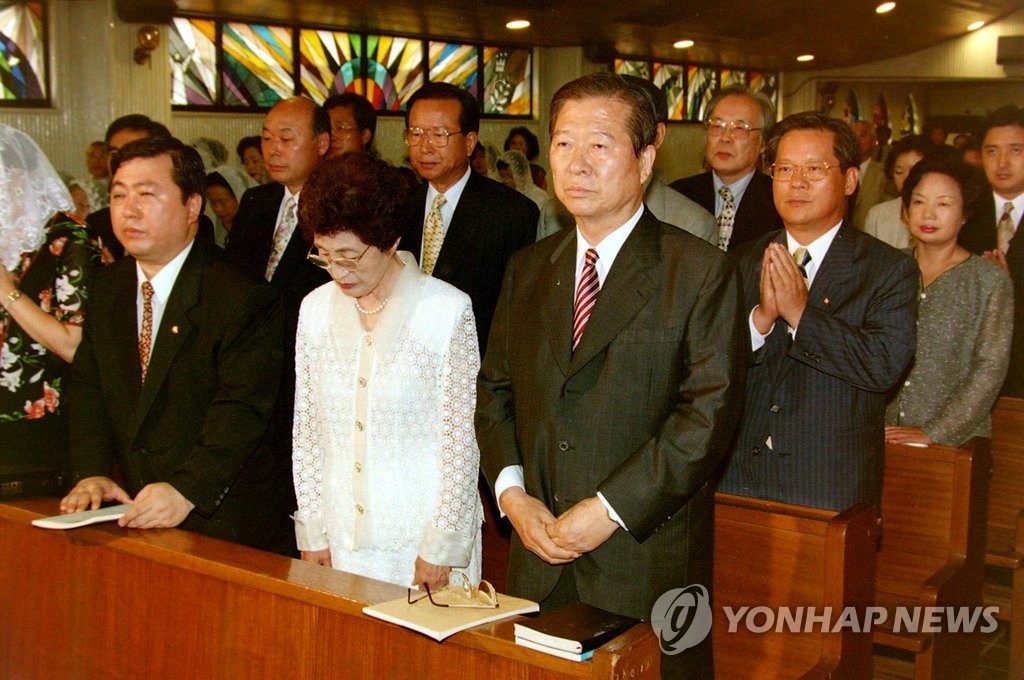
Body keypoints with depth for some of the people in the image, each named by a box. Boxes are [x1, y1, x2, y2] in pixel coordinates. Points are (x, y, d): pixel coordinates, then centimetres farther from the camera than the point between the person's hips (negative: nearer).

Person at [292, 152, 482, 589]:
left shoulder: (448, 310, -11)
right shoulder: (316, 308, 3)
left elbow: (460, 440, -9)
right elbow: (307, 428, 7)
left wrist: (441, 548, -9)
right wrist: (313, 532, 5)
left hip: (421, 536, -4)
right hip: (340, 538, 4)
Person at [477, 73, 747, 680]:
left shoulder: (702, 273, -7)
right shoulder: (527, 270, 10)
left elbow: (710, 411, -14)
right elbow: (494, 390, 12)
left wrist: (609, 510, -17)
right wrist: (511, 491, -4)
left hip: (648, 561, -4)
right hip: (540, 559, 5)